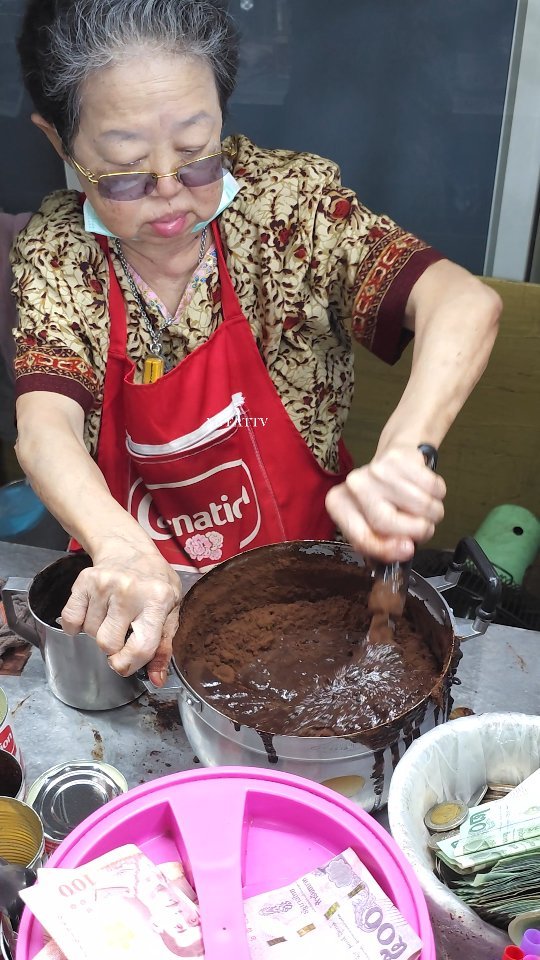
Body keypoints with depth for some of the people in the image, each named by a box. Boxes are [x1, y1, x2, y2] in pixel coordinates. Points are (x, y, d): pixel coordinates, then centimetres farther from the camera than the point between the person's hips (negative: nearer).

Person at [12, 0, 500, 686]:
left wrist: (404, 450, -44)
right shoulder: (53, 258, -7)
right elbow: (47, 429, -22)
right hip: (140, 598, 1)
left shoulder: (286, 200, -12)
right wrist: (124, 551, -44)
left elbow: (465, 304, -23)